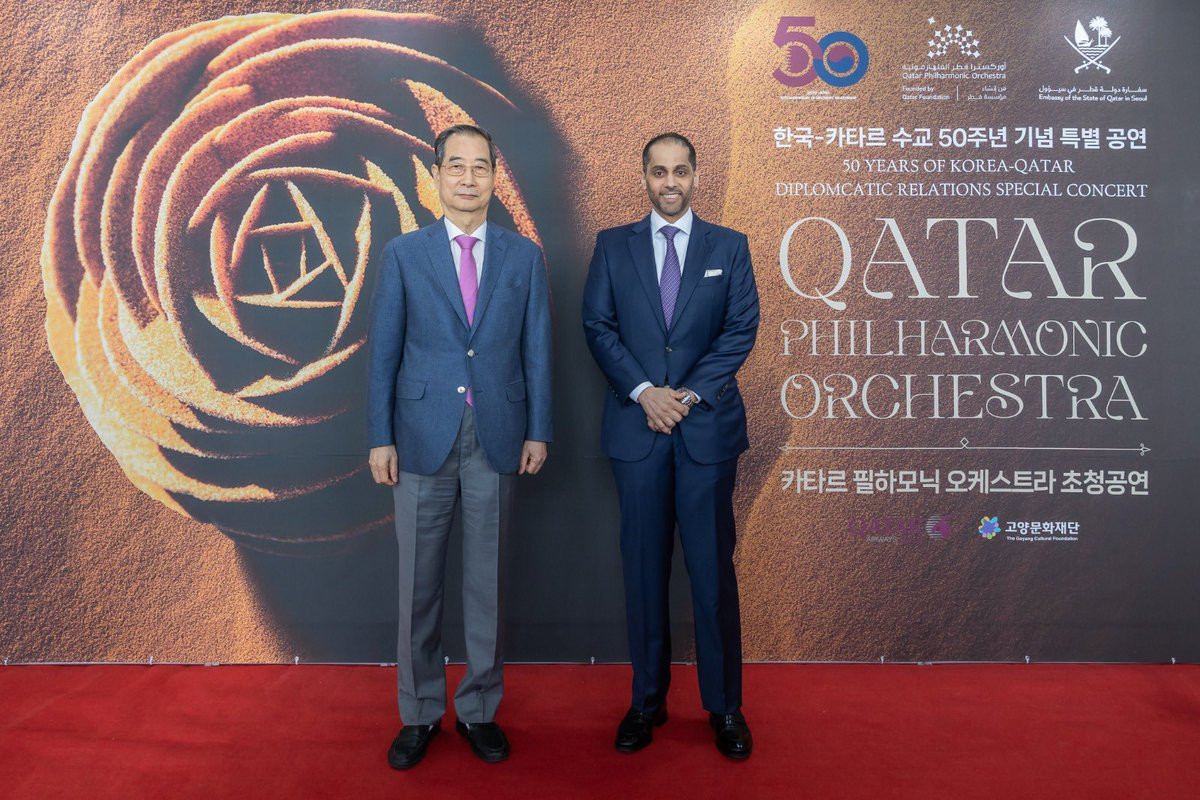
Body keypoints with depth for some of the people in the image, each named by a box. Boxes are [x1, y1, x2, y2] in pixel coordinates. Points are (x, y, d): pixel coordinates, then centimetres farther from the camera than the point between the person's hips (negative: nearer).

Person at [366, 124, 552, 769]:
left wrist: (537, 432, 0)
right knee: (418, 583, 8)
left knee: (487, 581, 10)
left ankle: (479, 709, 25)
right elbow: (383, 352, 2)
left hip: (498, 440, 1)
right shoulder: (404, 254, 4)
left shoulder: (524, 256, 7)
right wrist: (380, 438, -3)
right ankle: (420, 713, 24)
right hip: (423, 437, 0)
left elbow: (536, 349, 5)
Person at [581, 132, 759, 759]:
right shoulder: (613, 245, 10)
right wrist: (644, 392, -11)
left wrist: (691, 393, -10)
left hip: (708, 425, 0)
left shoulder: (729, 246, 9)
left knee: (713, 567, 3)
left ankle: (724, 706, 17)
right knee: (643, 567, 7)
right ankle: (647, 700, 20)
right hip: (636, 426, 1)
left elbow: (742, 327, 1)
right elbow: (597, 325, 1)